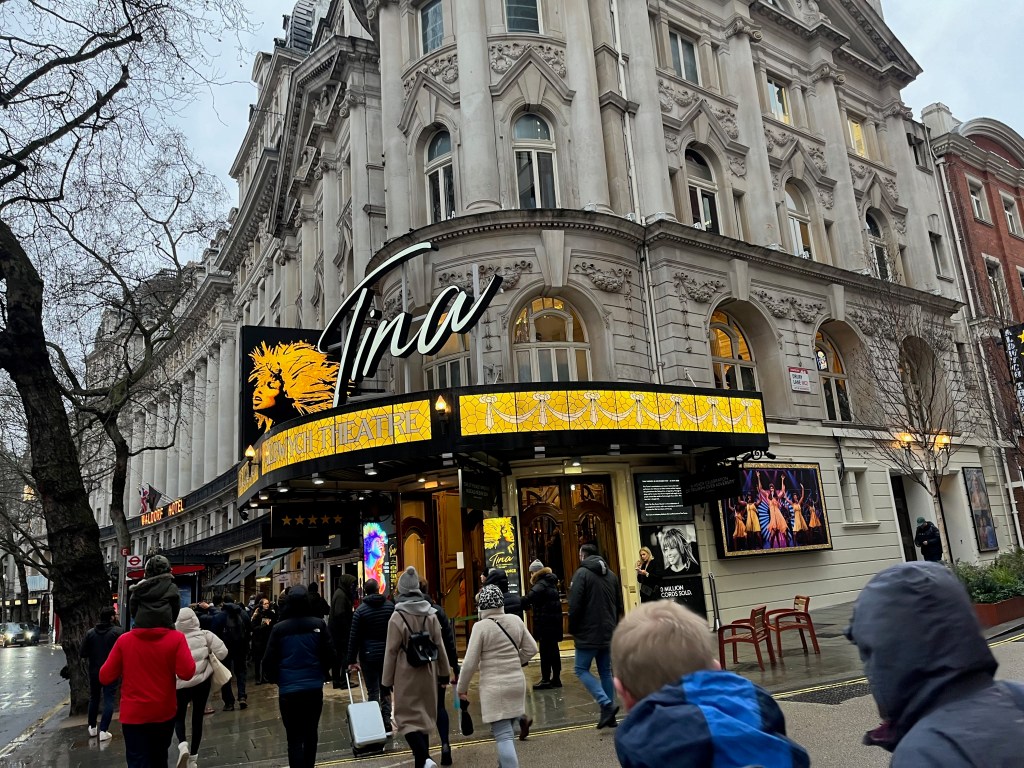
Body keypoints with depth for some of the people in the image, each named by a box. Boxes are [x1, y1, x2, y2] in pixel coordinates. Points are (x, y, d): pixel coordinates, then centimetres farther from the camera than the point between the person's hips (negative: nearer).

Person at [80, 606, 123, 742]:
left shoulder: (90, 632, 0)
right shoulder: (117, 631, -13)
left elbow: (82, 653, -1)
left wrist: (90, 659, 18)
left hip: (94, 671, 4)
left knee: (94, 699, 21)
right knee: (108, 700, 1)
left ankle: (92, 727, 32)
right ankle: (103, 731, -3)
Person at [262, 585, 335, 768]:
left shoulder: (279, 628, -8)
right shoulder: (319, 624, -7)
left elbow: (269, 660, -4)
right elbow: (329, 654, -5)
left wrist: (274, 679, 16)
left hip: (288, 689, -2)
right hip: (314, 687, 2)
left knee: (294, 738, 4)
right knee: (311, 733, 20)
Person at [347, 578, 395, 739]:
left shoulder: (360, 610, -6)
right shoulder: (390, 606, 1)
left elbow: (354, 637, -7)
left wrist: (352, 660, -3)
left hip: (369, 655, -3)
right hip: (388, 653, 3)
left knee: (373, 692, 3)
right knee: (385, 690, 14)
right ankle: (387, 722, 9)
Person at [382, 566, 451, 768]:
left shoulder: (398, 616, -12)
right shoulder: (431, 614, 0)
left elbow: (392, 651, -9)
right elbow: (439, 645, 4)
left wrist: (387, 681, -1)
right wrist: (444, 672, 13)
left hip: (406, 674, -4)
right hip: (427, 672, 5)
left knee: (408, 716, 2)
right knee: (424, 715, 17)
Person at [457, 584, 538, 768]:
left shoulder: (481, 626, -13)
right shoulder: (516, 620, 1)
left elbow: (471, 662, -10)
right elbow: (531, 648, 8)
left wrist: (462, 687, 3)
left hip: (495, 686, -5)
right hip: (517, 682, 6)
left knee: (503, 735, -2)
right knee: (508, 731, 21)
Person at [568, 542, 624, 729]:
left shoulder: (582, 573, -10)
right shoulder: (611, 574, 10)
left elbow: (574, 605, -15)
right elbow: (619, 605, 14)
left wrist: (573, 629, -3)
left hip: (589, 633, -6)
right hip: (608, 633, 7)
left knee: (582, 669, 3)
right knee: (606, 671, 13)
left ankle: (606, 704, -11)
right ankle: (609, 715, 13)